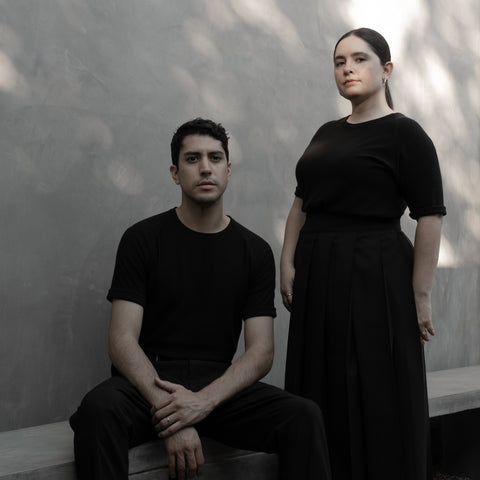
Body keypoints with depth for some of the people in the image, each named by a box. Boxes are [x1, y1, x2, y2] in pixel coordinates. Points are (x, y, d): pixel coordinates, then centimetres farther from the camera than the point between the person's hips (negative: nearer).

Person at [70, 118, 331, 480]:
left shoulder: (255, 251, 8)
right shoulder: (142, 239, 2)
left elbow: (261, 351, 0)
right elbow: (122, 340, -7)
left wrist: (205, 399, -20)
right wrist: (168, 409, -24)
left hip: (219, 384, 2)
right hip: (148, 380, -1)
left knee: (304, 415, -26)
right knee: (98, 408, -35)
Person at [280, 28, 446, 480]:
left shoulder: (405, 134, -6)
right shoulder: (327, 134, 14)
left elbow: (430, 217, -11)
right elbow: (301, 204, 16)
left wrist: (420, 295, -14)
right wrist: (287, 264, 5)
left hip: (374, 277, -6)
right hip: (318, 278, 7)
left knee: (377, 398, -1)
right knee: (321, 395, 9)